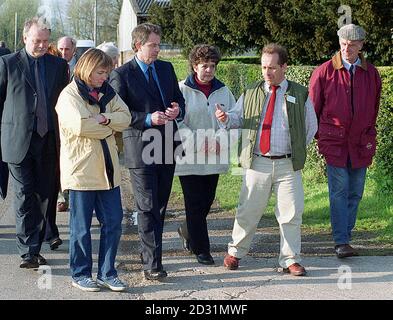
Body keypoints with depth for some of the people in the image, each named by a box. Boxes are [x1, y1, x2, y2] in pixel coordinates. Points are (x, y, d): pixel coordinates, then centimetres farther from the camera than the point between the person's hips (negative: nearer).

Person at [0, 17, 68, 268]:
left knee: (46, 196, 7)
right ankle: (28, 252, -1)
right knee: (25, 197, -4)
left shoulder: (59, 65, 10)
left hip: (49, 141, 3)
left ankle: (34, 247, 20)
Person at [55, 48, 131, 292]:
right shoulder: (69, 95, -8)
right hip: (81, 169, -6)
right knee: (81, 226, 4)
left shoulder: (107, 92, 12)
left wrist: (104, 118, -17)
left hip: (107, 169, 6)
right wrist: (109, 125, -9)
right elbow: (79, 125, -23)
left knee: (113, 222, 6)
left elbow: (125, 117, 1)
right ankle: (81, 274, 16)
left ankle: (107, 273, 17)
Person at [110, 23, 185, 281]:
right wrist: (148, 119, -20)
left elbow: (179, 98, 20)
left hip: (167, 146, 6)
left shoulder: (166, 68, 12)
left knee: (160, 205, 15)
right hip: (141, 148, -6)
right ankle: (152, 263, -3)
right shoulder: (122, 75, -6)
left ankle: (150, 251, 29)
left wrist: (177, 110, -4)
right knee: (148, 207, -6)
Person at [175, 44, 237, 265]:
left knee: (207, 201, 12)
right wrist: (198, 142, -20)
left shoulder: (223, 90, 9)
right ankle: (201, 250, 9)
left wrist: (226, 118, -19)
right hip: (189, 157, -5)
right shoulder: (182, 90, -6)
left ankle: (187, 231, 39)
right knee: (195, 203, -1)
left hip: (214, 157, 5)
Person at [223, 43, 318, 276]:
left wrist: (297, 150, 11)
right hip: (257, 163, 1)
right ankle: (236, 252, 22)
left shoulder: (300, 95, 6)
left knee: (291, 213, -2)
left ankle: (290, 260, 8)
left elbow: (311, 127, 15)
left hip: (288, 165, 0)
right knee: (248, 211, 5)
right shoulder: (250, 94, 9)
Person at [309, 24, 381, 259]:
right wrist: (320, 135, 10)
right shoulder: (324, 72, -1)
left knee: (355, 193, 7)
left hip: (361, 143, 3)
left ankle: (345, 237, 18)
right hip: (334, 142, -3)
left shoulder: (371, 74, 7)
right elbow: (313, 107, 8)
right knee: (339, 192, -8)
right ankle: (341, 242, -7)